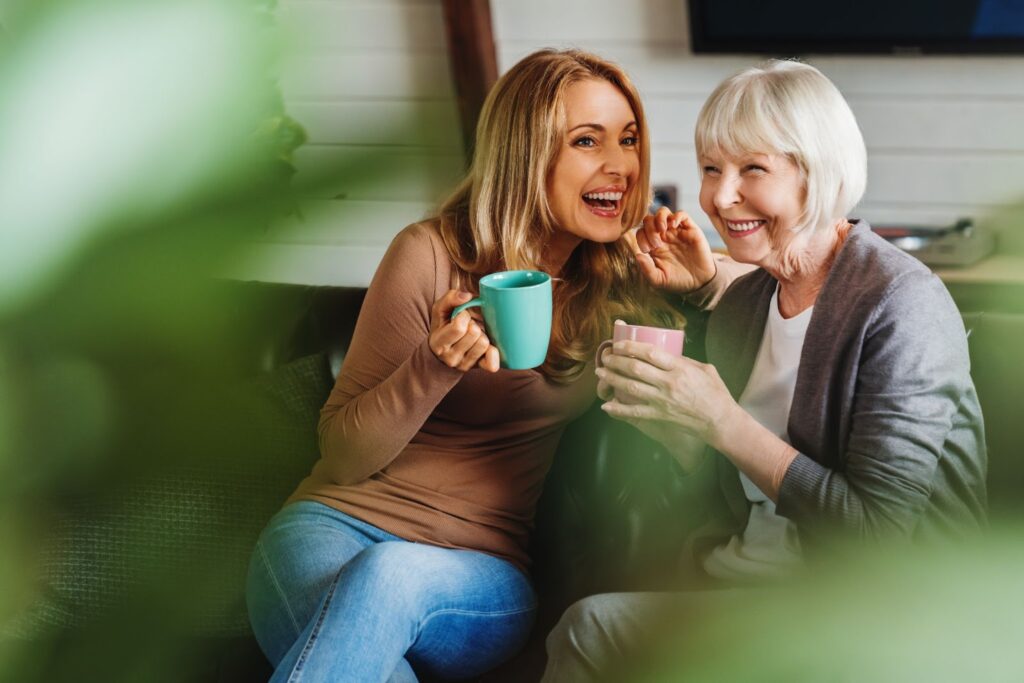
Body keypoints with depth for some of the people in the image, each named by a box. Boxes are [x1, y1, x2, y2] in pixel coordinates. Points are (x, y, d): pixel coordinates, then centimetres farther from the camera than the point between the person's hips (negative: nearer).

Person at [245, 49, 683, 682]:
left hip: (482, 575, 3)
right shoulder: (431, 255, -5)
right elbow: (342, 457, -2)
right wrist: (435, 367, -22)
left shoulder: (621, 282, 7)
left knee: (386, 577, -35)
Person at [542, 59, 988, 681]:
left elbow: (879, 535, -21)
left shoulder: (901, 305, -17)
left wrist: (721, 421, -23)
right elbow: (723, 500, 12)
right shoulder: (745, 298, 5)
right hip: (755, 578, 6)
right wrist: (659, 413, -5)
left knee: (595, 629, -17)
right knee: (590, 627, -15)